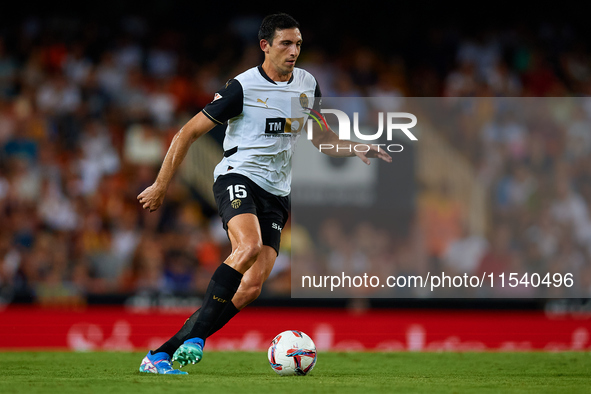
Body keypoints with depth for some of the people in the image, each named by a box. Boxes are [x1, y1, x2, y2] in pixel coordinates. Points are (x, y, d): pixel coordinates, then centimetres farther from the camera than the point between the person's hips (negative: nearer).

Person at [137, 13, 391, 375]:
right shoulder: (243, 87, -8)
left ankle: (161, 355, -6)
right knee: (249, 246, -36)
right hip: (238, 178, -5)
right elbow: (188, 134, -2)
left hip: (276, 194, 5)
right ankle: (196, 335, -29)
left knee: (251, 288, -10)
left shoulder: (308, 84, 10)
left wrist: (356, 150, 4)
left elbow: (321, 138, 24)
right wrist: (161, 186, -2)